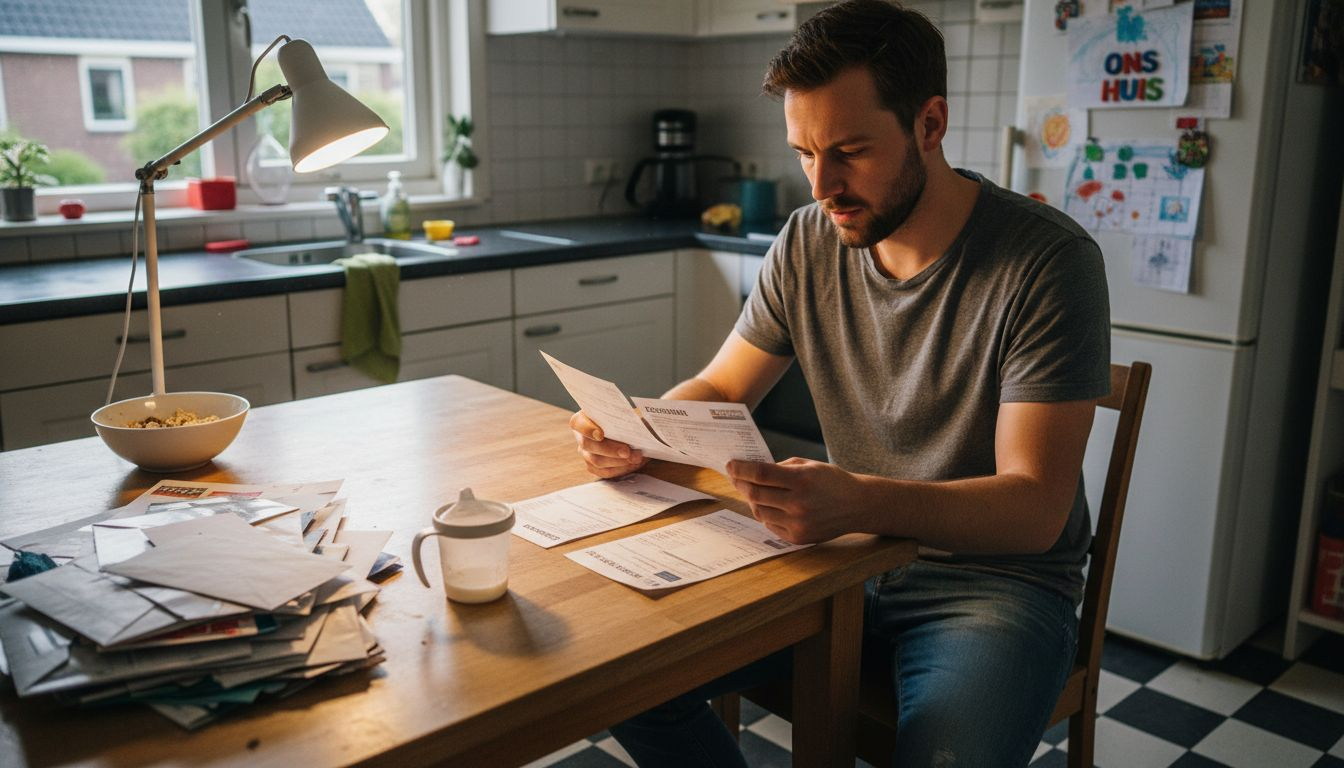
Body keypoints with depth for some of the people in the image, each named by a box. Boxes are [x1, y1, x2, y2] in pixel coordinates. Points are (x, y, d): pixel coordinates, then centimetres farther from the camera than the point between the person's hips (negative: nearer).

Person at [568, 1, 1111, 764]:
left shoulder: (1048, 261, -17)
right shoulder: (809, 243, -1)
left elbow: (1035, 508, -21)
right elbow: (718, 390, 8)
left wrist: (858, 501, -39)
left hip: (994, 577, -4)